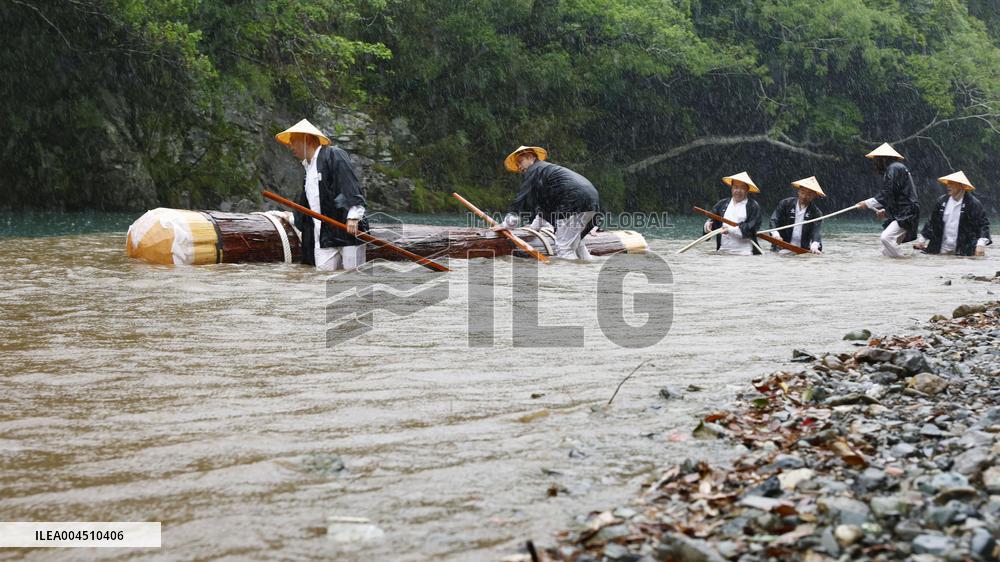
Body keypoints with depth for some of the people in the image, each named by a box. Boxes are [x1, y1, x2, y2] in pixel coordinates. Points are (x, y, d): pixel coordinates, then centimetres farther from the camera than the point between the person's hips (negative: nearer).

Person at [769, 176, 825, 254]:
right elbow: (774, 220, 0)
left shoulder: (816, 213, 5)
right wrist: (775, 233, -21)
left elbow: (815, 231, -7)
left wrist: (814, 245, -29)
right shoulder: (785, 204, 6)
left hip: (803, 250, 2)